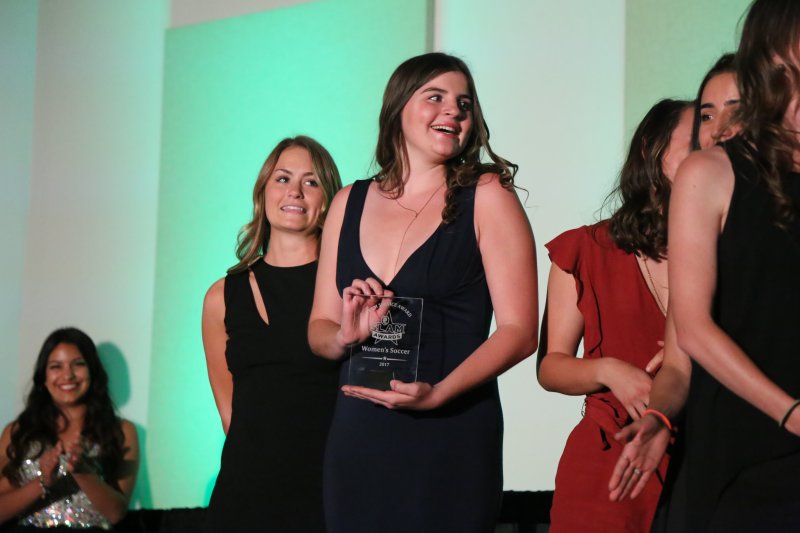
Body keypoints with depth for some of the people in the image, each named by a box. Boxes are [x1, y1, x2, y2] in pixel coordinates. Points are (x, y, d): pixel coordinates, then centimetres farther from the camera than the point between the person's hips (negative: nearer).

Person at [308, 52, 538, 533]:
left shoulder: (486, 196, -1)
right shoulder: (350, 203, 11)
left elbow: (519, 331, -7)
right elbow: (320, 328, 15)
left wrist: (437, 393, -20)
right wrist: (345, 338, -8)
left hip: (451, 437, -3)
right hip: (357, 438, 3)